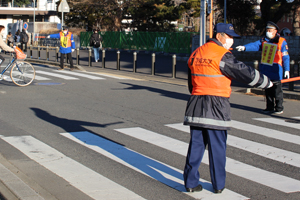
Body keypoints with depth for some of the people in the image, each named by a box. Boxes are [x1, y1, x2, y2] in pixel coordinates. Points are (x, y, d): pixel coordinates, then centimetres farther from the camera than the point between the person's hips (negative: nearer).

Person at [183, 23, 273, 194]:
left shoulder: (196, 54, 12)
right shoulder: (222, 55, -11)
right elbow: (247, 73, -11)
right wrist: (267, 82, 2)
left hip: (196, 106, 6)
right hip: (217, 106, -6)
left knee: (196, 144, 11)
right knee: (218, 147, 5)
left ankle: (191, 182, 13)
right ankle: (218, 185, 14)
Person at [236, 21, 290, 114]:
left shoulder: (281, 42, -3)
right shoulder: (263, 41, 11)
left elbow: (285, 57, -3)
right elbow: (255, 45, -3)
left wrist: (287, 70, -7)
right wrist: (244, 47, -21)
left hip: (275, 71, -5)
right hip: (265, 70, 5)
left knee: (277, 91, -1)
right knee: (268, 90, 11)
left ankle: (279, 108, 8)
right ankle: (270, 107, 21)